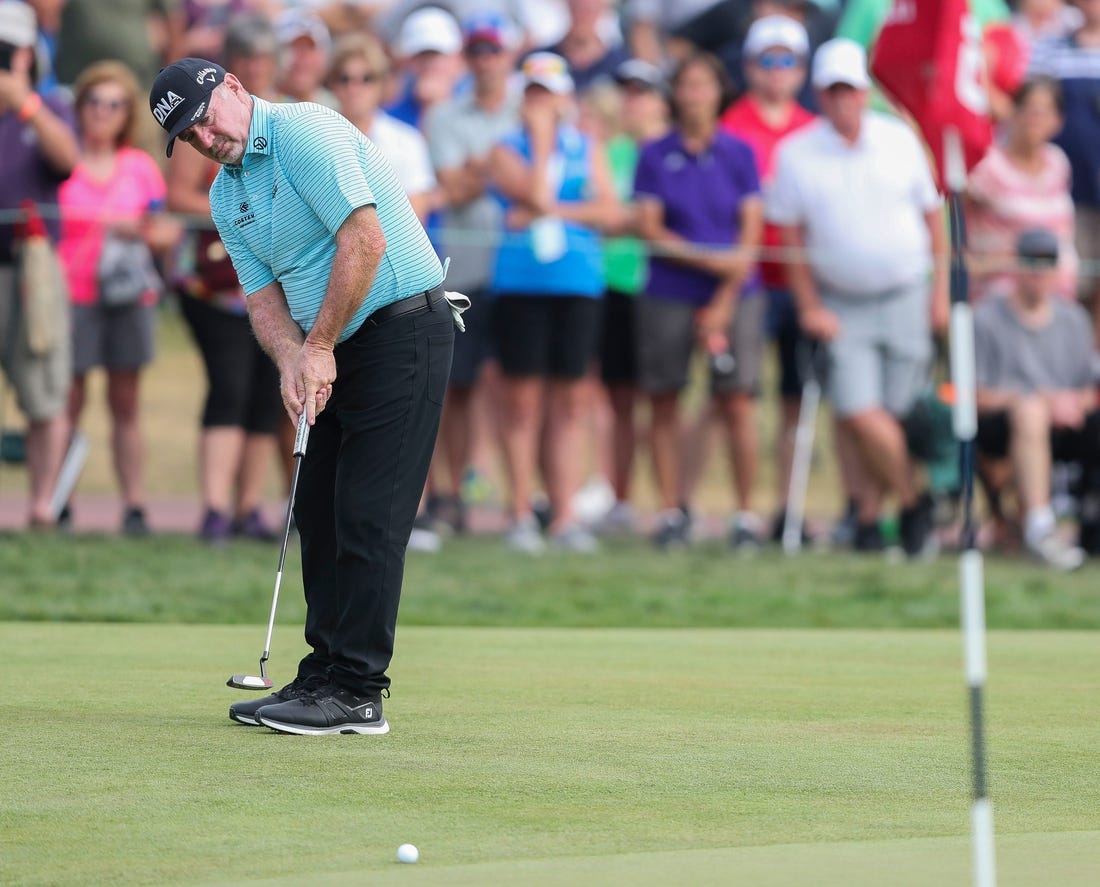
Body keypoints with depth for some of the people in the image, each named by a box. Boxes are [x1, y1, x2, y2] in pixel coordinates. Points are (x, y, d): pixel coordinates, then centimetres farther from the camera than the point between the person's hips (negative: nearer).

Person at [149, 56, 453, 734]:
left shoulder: (307, 132, -15)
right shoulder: (225, 198, 13)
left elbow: (365, 240, -23)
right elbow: (265, 297, 9)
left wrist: (320, 347, -17)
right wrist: (291, 359, -14)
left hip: (402, 327, -9)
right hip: (335, 350, 9)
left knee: (367, 514, -11)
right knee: (318, 512, 10)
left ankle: (357, 692, -10)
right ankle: (325, 674, 17)